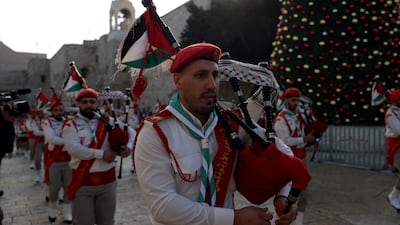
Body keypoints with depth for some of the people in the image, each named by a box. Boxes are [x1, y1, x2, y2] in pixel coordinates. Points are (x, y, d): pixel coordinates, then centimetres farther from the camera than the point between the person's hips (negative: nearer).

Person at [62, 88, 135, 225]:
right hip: (83, 183, -3)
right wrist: (102, 154, -19)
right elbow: (73, 149, -18)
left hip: (108, 181, 3)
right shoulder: (71, 124, -3)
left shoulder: (108, 122, 6)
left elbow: (130, 132, 13)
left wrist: (128, 146, -9)